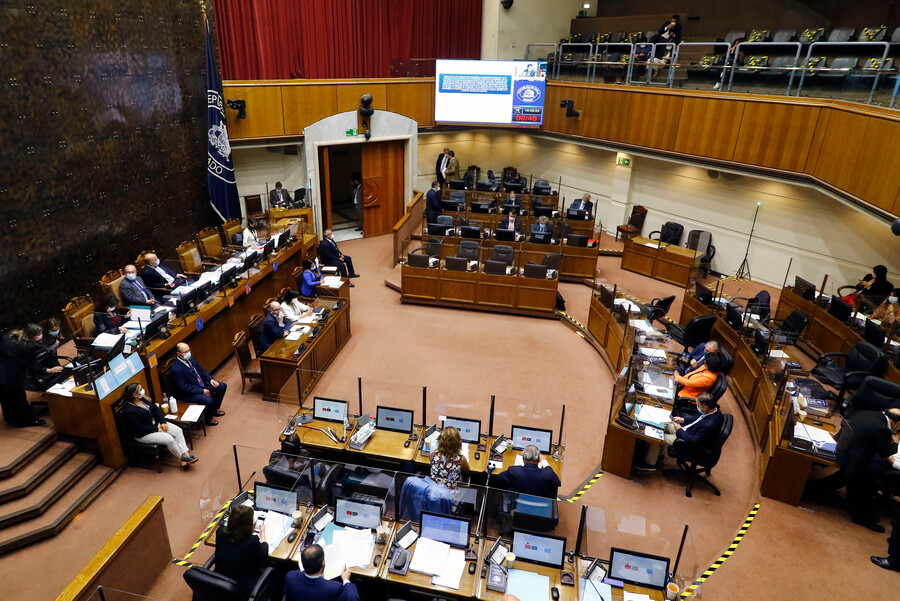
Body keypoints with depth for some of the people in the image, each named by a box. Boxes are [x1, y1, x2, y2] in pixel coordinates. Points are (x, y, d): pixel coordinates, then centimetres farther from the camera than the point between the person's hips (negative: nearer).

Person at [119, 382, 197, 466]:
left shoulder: (144, 399, -1)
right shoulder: (129, 411, -24)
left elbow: (156, 409, 8)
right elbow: (139, 428, -23)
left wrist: (163, 422, -6)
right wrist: (157, 430, -18)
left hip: (156, 424, 8)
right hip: (143, 434, -8)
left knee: (178, 431, -9)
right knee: (169, 439, -25)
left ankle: (186, 454, -11)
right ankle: (182, 459, -6)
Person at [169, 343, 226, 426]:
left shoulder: (190, 358, 0)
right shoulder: (176, 369, -25)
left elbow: (201, 371, 13)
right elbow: (185, 387, -24)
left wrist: (211, 379, -3)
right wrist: (202, 391, -23)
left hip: (202, 385, 9)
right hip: (189, 393, -9)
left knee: (222, 386, 5)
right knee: (209, 400, -30)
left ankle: (214, 409, 22)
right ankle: (207, 419, 0)